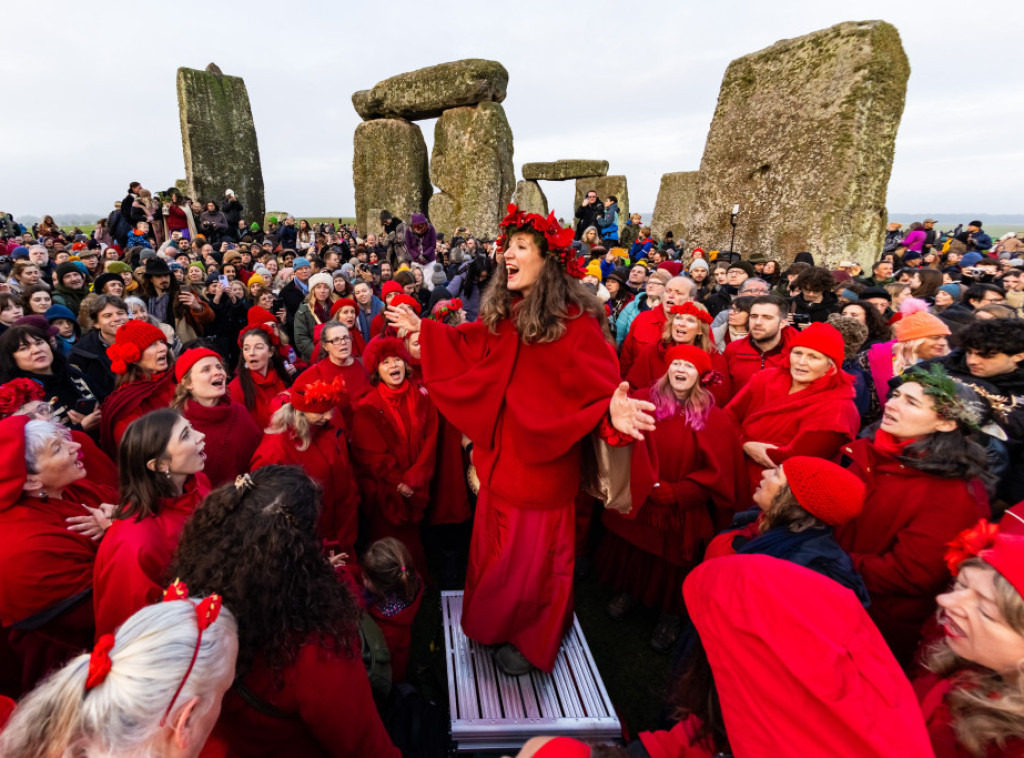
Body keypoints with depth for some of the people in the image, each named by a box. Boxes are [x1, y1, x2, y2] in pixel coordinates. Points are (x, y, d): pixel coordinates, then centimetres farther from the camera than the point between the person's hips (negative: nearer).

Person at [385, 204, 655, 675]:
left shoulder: (575, 322, -20)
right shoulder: (501, 314, -2)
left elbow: (597, 391, -23)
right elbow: (471, 344, 14)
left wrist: (613, 411, -45)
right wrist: (422, 329, 17)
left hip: (543, 463, -6)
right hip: (500, 456, 6)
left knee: (532, 555, 12)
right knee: (495, 545, 23)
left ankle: (531, 641, 40)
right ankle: (497, 624, 50)